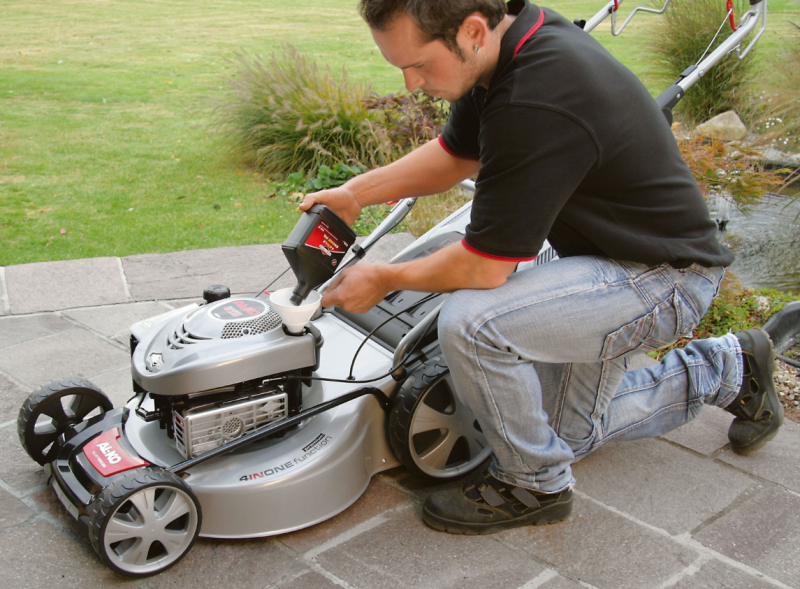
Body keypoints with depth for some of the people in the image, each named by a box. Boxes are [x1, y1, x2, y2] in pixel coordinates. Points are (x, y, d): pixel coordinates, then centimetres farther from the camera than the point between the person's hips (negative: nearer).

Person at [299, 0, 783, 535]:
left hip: (664, 277, -9)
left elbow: (484, 268, -28)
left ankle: (534, 483, -4)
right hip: (610, 256, 10)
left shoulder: (536, 106, -35)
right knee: (571, 432, 20)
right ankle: (728, 370, 34)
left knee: (469, 322, -30)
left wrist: (384, 280, -11)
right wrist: (353, 195, 1)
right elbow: (455, 154, 11)